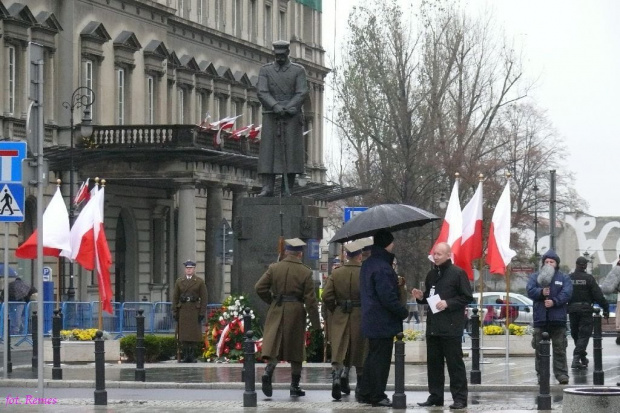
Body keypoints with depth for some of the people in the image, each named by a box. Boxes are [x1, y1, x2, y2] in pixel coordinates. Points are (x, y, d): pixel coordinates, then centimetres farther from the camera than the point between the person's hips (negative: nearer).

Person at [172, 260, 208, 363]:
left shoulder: (200, 282, 4)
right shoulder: (179, 281, 10)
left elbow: (204, 299, 1)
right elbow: (175, 297, 9)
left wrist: (202, 313, -7)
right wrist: (174, 312, 2)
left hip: (195, 311, -2)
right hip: (182, 311, 2)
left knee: (194, 334, -2)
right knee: (183, 334, -1)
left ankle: (192, 356, 4)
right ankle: (185, 356, 3)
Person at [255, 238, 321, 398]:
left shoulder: (274, 268, 1)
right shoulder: (305, 272, -4)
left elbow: (259, 288, -2)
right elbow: (310, 300, -6)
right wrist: (316, 323, 0)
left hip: (276, 312, 1)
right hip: (296, 312, -1)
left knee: (273, 344, 1)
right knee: (296, 349, 9)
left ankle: (268, 372, -27)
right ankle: (295, 387, 13)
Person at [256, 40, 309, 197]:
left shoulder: (298, 70, 5)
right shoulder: (265, 70, 8)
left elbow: (302, 94, -5)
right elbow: (261, 92, -4)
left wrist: (287, 109, -18)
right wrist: (276, 107, -20)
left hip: (292, 118, -1)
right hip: (271, 118, 1)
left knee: (291, 153, -4)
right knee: (268, 152, -6)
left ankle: (288, 190, -3)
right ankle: (267, 188, -9)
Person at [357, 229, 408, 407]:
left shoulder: (367, 264, 12)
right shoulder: (382, 267, -21)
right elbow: (388, 297, -23)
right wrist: (404, 312, -12)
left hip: (371, 321, 10)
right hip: (383, 322, -10)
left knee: (373, 357, 17)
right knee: (381, 359, -2)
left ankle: (365, 394, 22)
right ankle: (377, 396, 3)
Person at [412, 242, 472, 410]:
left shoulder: (457, 273, -6)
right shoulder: (431, 274, 16)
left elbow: (467, 297, -8)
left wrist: (448, 303, -18)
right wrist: (421, 297, 6)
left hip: (451, 327, -7)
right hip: (432, 325, 7)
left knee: (455, 363, -5)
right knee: (433, 363, 9)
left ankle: (459, 398, -3)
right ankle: (435, 396, 16)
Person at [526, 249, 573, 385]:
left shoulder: (564, 278, 8)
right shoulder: (535, 277, 12)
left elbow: (567, 293, -6)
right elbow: (530, 290, -2)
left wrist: (554, 302, -19)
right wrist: (541, 292, -21)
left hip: (558, 319, -1)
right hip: (540, 318, 1)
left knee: (559, 348, -1)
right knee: (540, 349, 3)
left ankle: (562, 373, 2)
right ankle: (541, 374, 8)